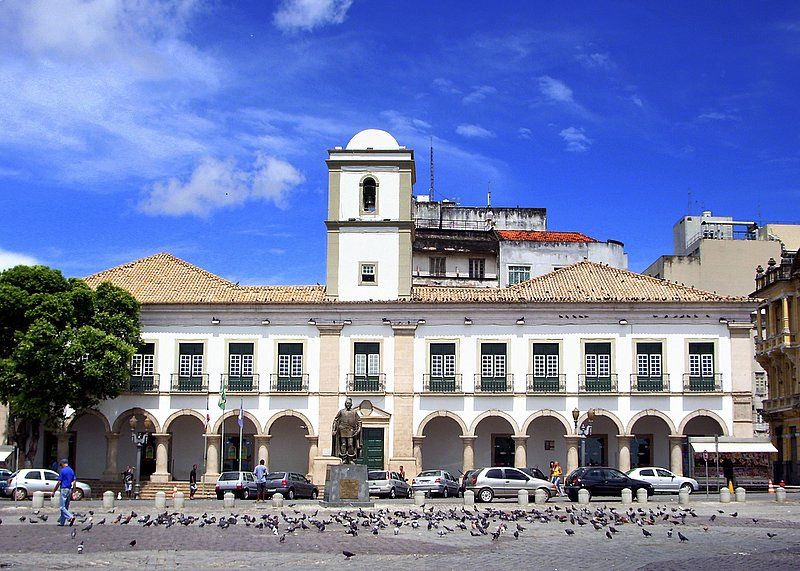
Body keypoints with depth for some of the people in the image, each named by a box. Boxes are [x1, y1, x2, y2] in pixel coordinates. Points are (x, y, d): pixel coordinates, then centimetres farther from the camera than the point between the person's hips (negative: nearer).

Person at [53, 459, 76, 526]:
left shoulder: (62, 471, -10)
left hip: (63, 489, -7)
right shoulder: (71, 471, 11)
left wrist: (54, 491, -1)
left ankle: (71, 517, -22)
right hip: (69, 490, 7)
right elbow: (74, 482, 10)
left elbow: (59, 482, -11)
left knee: (62, 507, -6)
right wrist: (72, 492, 15)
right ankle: (62, 522, 14)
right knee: (65, 507, 11)